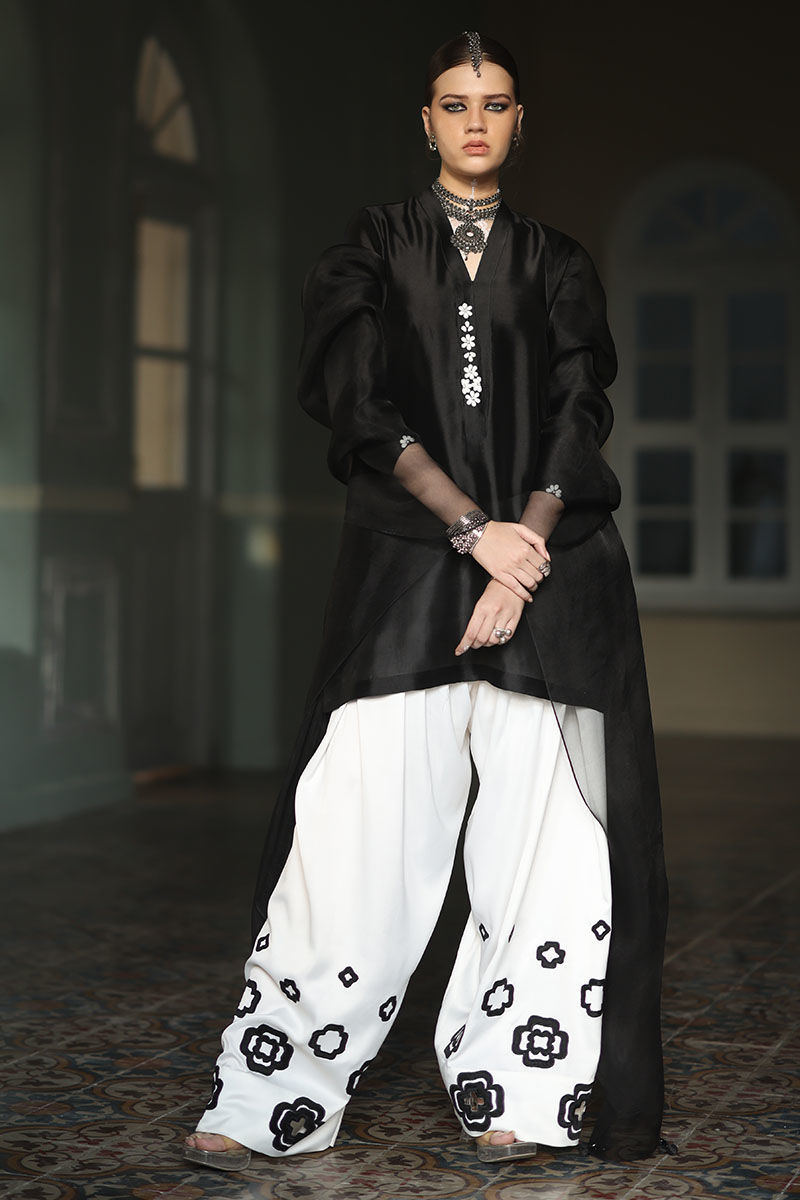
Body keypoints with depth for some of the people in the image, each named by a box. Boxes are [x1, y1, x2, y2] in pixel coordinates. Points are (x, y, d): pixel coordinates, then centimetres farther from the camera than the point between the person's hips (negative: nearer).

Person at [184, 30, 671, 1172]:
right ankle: (270, 1100, -4)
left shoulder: (559, 265, 16)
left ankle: (506, 1089, 4)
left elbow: (575, 423, 5)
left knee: (547, 831, -5)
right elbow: (360, 398, -3)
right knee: (360, 823, -9)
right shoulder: (377, 245, 11)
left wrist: (523, 547, -11)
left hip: (549, 564, 2)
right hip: (406, 565, -2)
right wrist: (474, 529, -12)